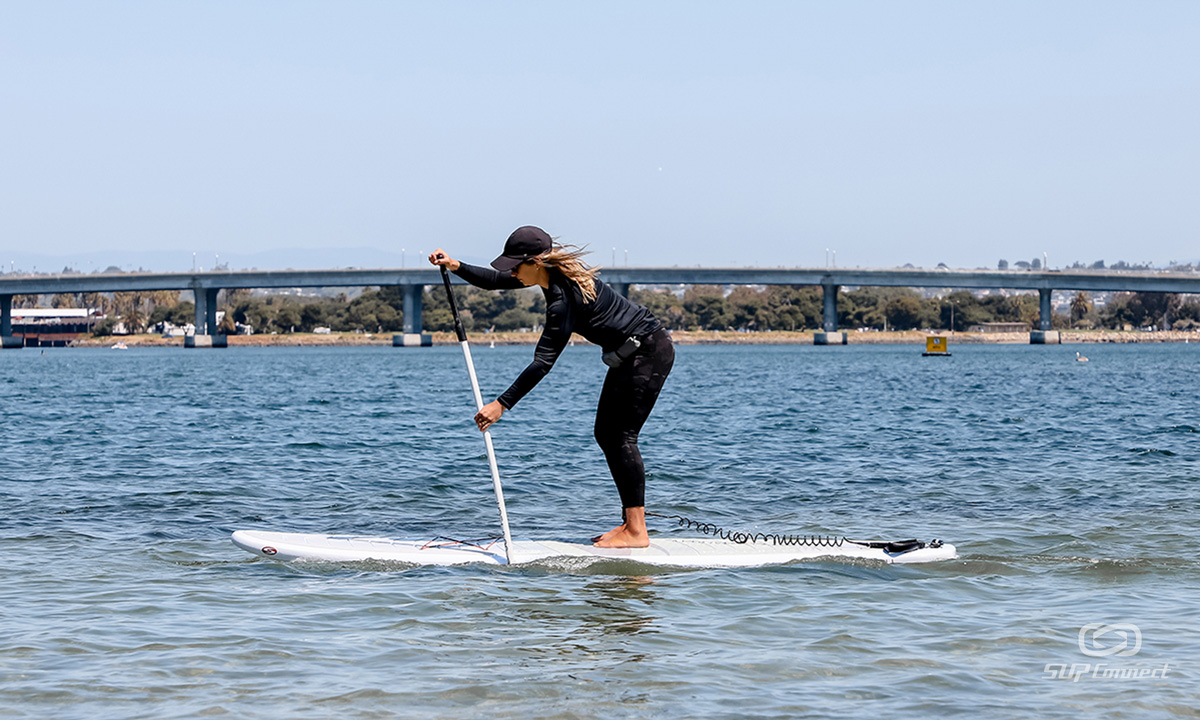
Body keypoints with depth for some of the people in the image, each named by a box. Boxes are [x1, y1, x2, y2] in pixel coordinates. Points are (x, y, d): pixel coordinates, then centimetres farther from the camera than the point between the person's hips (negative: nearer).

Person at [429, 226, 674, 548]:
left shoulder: (563, 298, -27)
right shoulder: (554, 274, 1)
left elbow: (543, 362, -29)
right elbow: (496, 281, 14)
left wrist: (501, 404, -31)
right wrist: (456, 266, -1)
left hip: (649, 352, -11)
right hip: (631, 353, 11)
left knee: (621, 436, -12)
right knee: (606, 434, 10)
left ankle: (636, 531, -11)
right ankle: (631, 522, 11)